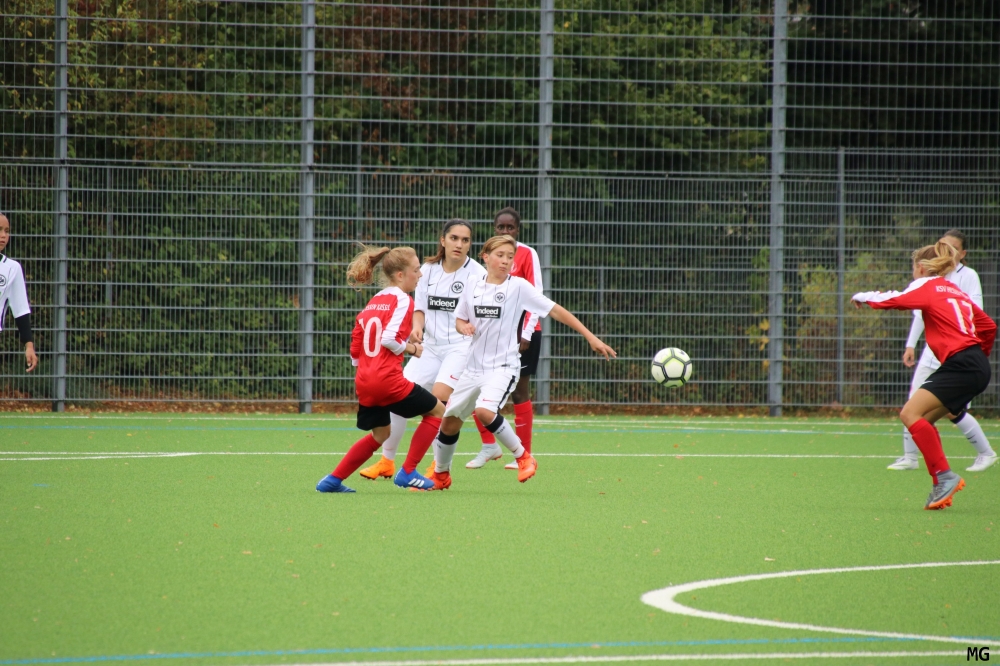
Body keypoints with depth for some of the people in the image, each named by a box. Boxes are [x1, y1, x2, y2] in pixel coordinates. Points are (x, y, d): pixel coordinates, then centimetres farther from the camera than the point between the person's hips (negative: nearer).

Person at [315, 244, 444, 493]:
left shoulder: (373, 302, 17)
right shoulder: (402, 300, -8)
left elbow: (356, 349, 17)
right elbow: (390, 339, -20)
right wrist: (412, 348, -3)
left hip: (364, 381, 8)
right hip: (388, 379, -8)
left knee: (380, 433, 26)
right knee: (436, 410, 10)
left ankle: (332, 480, 23)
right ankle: (407, 473, 8)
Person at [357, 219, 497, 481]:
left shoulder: (477, 274, -7)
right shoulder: (428, 269, 6)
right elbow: (420, 307, 12)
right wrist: (417, 327, -8)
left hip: (462, 346, -5)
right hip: (430, 346, 5)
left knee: (439, 397, -24)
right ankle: (387, 461, 17)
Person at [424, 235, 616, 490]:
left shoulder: (519, 287, -8)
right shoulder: (473, 288, 4)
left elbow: (556, 311, -7)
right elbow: (460, 320, 19)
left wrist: (591, 337, -10)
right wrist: (463, 327, -7)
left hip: (503, 366, -5)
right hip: (475, 366, 5)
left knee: (485, 410, -30)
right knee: (450, 420, 8)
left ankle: (523, 456, -11)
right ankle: (440, 475, 31)